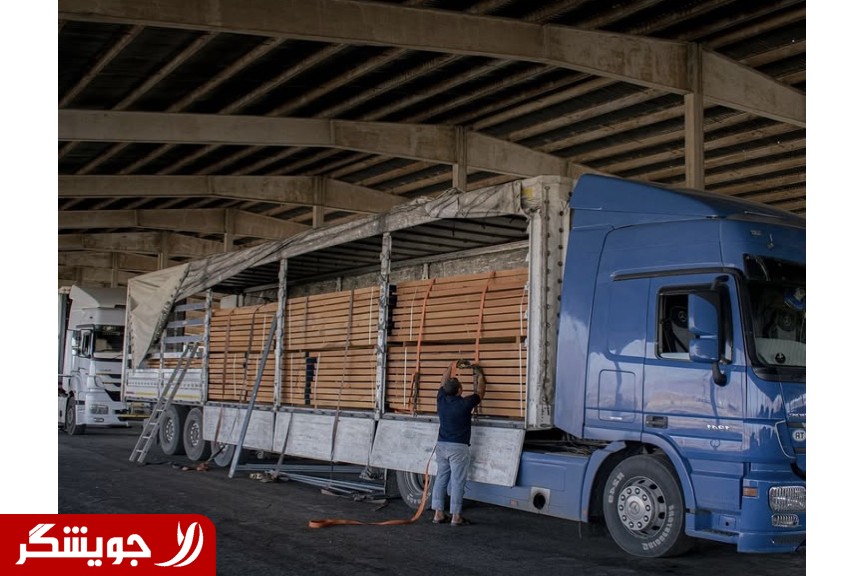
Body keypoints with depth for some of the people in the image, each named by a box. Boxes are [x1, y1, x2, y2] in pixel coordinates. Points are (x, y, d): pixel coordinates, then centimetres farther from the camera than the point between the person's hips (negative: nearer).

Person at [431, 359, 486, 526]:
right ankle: (455, 516, -2)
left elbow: (444, 380, 19)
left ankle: (438, 513, 9)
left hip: (442, 445, 5)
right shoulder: (465, 403, -11)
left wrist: (454, 365, 28)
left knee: (441, 479, 8)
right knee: (457, 481, -3)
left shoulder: (441, 400, 2)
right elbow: (480, 392, 6)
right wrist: (479, 373, 19)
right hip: (458, 447, -5)